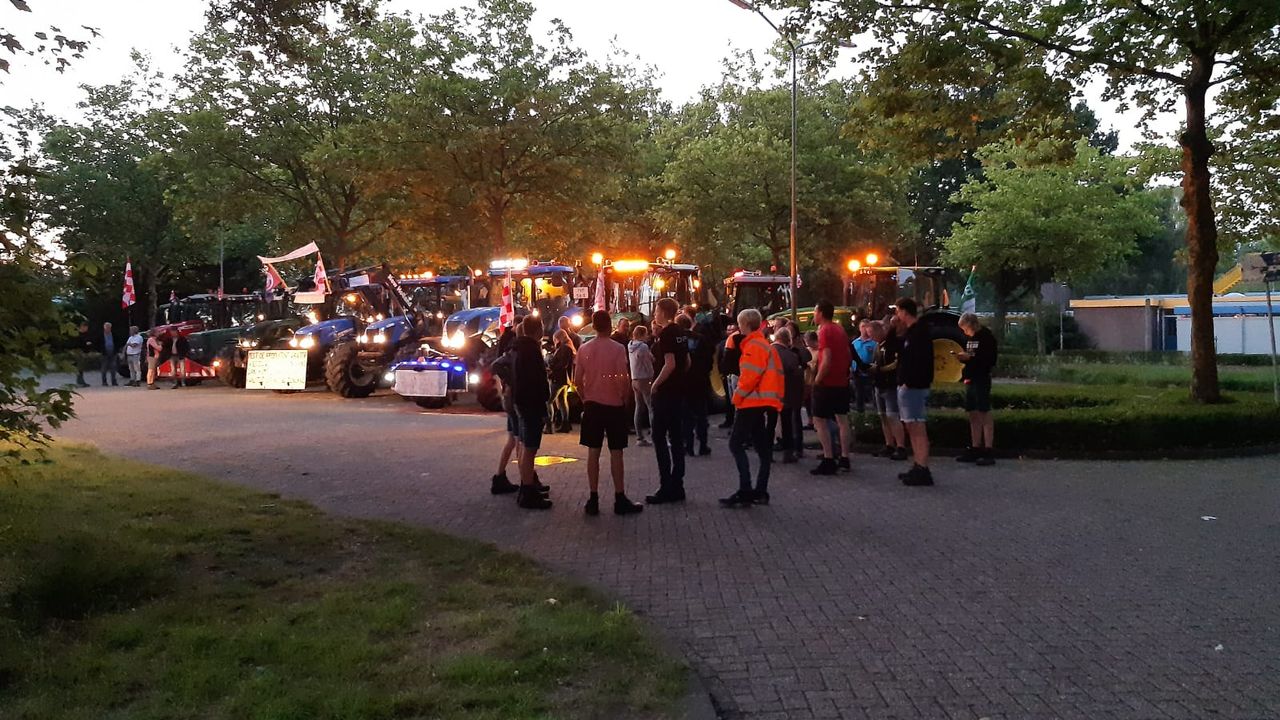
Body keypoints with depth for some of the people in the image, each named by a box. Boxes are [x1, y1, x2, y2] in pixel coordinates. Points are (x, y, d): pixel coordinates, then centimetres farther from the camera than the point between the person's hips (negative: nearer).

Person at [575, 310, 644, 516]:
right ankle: (620, 499, 6)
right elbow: (624, 379, -14)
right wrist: (625, 398, 2)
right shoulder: (618, 349, -11)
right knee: (616, 452, 2)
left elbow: (577, 380, 2)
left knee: (593, 451, 6)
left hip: (592, 405, 3)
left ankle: (593, 499, 9)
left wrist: (585, 398, 14)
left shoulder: (584, 349, 0)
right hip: (614, 405, -3)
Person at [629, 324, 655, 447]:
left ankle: (639, 437, 9)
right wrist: (652, 376, -1)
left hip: (635, 379, 8)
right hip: (645, 379, -8)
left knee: (639, 408, 9)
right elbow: (649, 364, -12)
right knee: (652, 408, -7)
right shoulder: (643, 346, -15)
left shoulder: (630, 346, 10)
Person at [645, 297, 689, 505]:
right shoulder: (679, 333, 12)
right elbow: (687, 362, 19)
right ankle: (677, 486, 14)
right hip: (678, 391, 9)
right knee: (676, 438, 10)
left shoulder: (666, 334, -14)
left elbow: (669, 364, -23)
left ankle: (666, 487, -6)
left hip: (665, 392, -9)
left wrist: (655, 384, -14)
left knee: (659, 437, -5)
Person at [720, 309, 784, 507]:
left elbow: (750, 376, -20)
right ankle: (760, 491, 12)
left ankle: (745, 491, -15)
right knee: (763, 448, 9)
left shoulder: (754, 346, -12)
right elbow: (777, 374, 18)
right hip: (767, 404, 10)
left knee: (736, 443, -9)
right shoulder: (766, 346, 18)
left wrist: (737, 396, -10)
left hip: (753, 403, -10)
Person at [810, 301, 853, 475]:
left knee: (819, 421, -4)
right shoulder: (840, 330, 11)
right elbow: (848, 356, 17)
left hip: (827, 383, -8)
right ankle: (844, 459, 16)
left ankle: (829, 460, -8)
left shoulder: (825, 331, -15)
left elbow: (826, 360, -22)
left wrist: (817, 379, -12)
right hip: (842, 382, 8)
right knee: (842, 420, 12)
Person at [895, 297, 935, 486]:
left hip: (914, 387, -11)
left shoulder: (919, 332, -14)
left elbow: (920, 361, -22)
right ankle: (919, 467, 18)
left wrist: (908, 382, -22)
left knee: (917, 428, -10)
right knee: (912, 428, 13)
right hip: (906, 386, 11)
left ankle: (923, 470, -9)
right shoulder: (910, 332, 18)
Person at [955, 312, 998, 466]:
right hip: (970, 380, 8)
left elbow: (990, 360, -14)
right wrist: (961, 356, 2)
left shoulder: (987, 337, -9)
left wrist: (969, 358, -19)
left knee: (984, 414, -8)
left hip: (982, 380, -8)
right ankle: (975, 450, 14)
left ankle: (988, 452, -8)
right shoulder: (969, 338, 14)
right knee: (973, 416, 10)